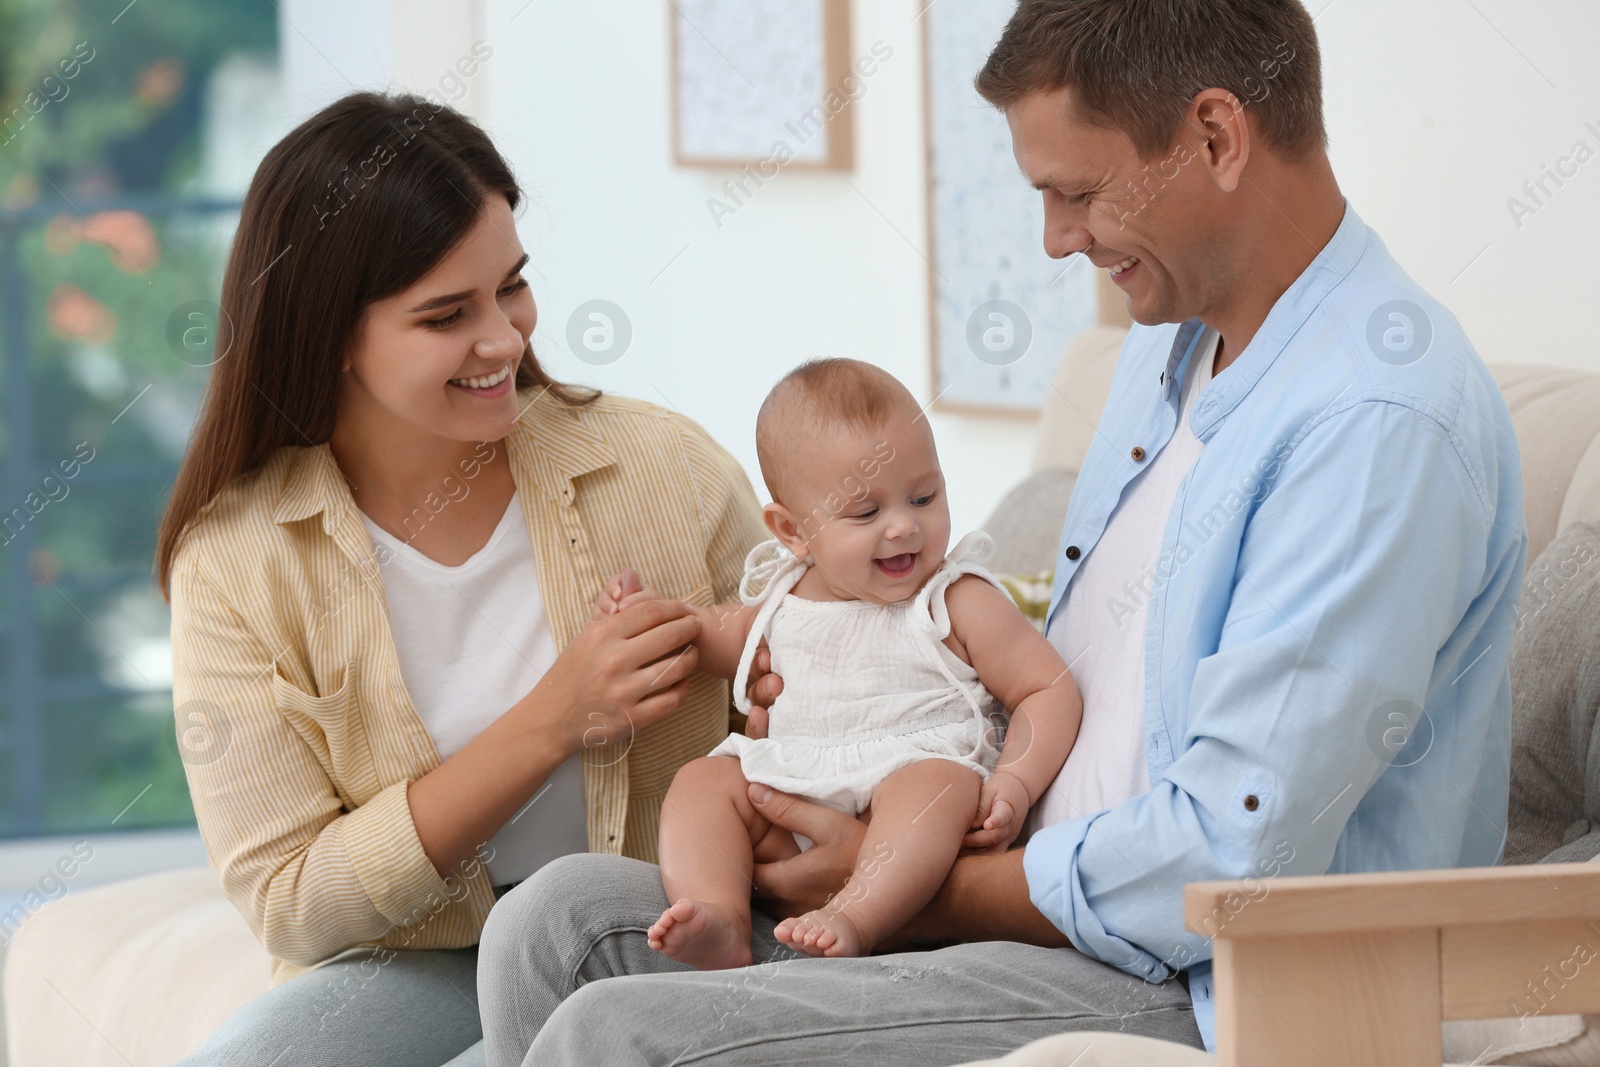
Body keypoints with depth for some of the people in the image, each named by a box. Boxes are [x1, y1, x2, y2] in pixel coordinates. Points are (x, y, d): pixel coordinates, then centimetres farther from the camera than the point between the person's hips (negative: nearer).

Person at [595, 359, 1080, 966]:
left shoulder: (959, 603, -1)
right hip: (785, 812, 5)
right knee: (701, 782, -13)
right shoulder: (785, 595, 13)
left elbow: (1048, 692, -2)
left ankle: (853, 921, -53)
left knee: (939, 784, -36)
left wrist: (1015, 783, -18)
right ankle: (721, 925, -35)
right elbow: (730, 637, 36)